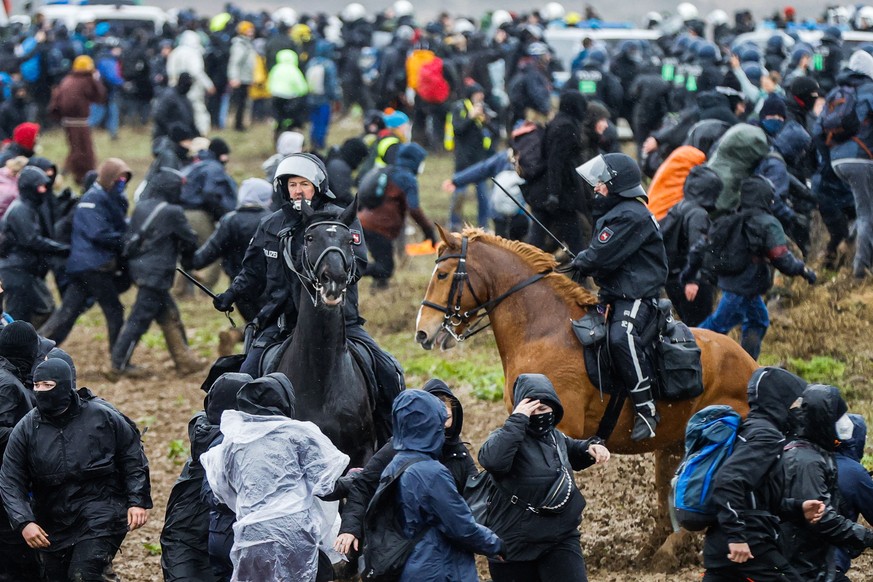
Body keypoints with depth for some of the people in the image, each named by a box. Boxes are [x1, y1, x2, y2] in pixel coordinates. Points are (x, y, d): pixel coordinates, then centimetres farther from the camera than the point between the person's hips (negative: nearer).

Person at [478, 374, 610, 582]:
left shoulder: (555, 437, 8)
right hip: (515, 545, -5)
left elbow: (573, 451, 32)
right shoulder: (508, 438, -14)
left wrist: (591, 447, 9)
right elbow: (492, 459, -38)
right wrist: (517, 420, -32)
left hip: (561, 539, 5)